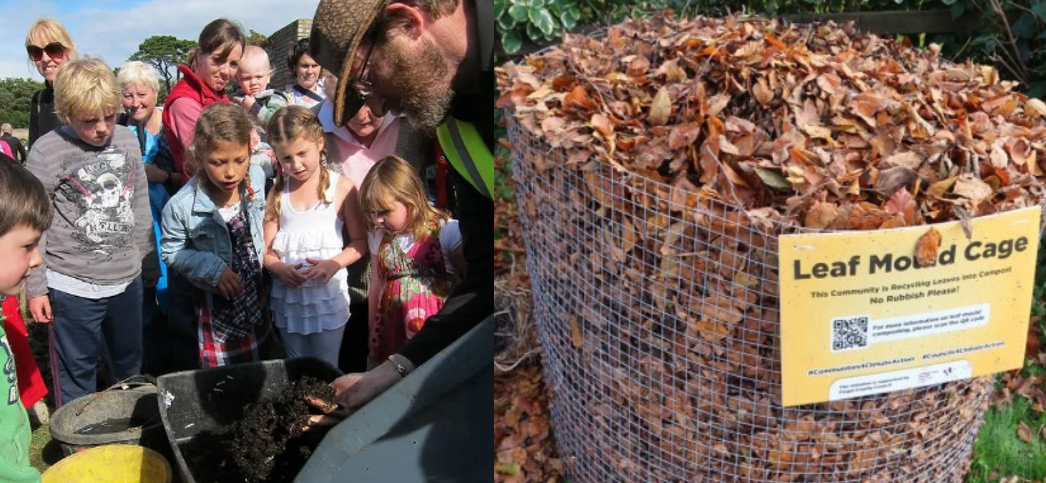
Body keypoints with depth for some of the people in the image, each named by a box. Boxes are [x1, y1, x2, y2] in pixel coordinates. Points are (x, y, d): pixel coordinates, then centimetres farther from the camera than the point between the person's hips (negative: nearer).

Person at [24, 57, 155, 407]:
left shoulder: (127, 141, 2)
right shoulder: (47, 153, -12)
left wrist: (149, 261, 17)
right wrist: (36, 287, -5)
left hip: (127, 280, 5)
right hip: (72, 287, -4)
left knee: (131, 367, 20)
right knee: (76, 377, 9)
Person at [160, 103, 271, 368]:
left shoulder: (256, 177, -14)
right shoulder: (182, 206, -25)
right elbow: (171, 252, -11)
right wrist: (214, 269, -22)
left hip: (256, 290, 4)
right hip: (217, 303, -4)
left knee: (263, 366, 23)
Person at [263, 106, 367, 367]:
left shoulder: (341, 186, -5)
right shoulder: (277, 193, 3)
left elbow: (360, 241, -4)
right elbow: (266, 249, 1)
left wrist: (335, 263, -20)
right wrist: (279, 268, -19)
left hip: (328, 294, -3)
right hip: (288, 297, 3)